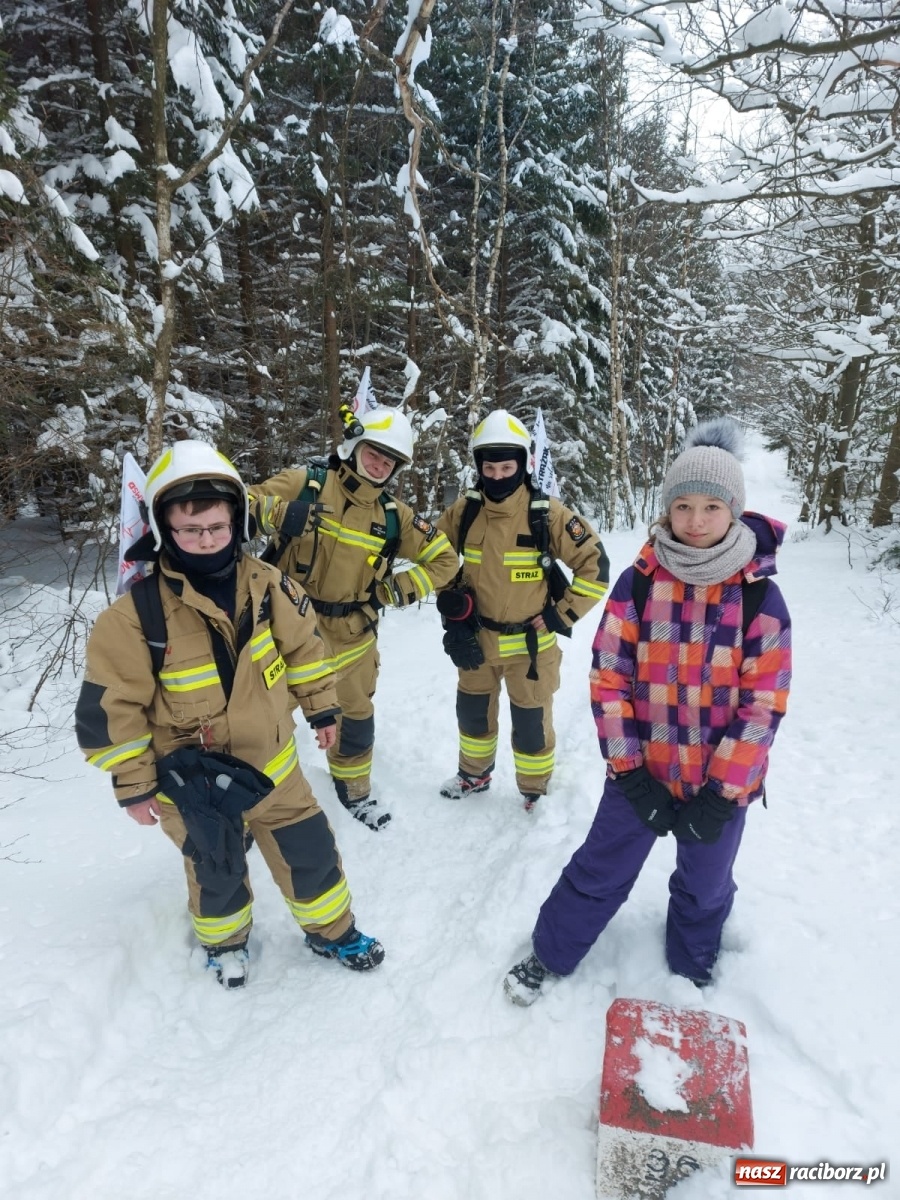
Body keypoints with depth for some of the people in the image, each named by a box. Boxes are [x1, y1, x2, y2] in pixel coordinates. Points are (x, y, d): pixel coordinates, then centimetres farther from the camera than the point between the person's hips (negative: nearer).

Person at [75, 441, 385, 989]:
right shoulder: (137, 613, -23)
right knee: (217, 868, 19)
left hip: (271, 761, 3)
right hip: (194, 780, -3)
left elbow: (304, 644, 3)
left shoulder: (266, 584, -12)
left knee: (310, 849, 14)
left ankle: (332, 930, 41)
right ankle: (224, 940, 50)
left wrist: (321, 707, 9)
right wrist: (134, 785, -9)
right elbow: (112, 707, -15)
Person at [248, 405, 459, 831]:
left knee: (356, 716, 17)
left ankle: (354, 790, 43)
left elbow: (444, 559, 7)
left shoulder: (394, 515, 0)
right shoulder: (305, 484, -8)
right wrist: (278, 513, -28)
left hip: (351, 634, 3)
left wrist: (398, 589, -5)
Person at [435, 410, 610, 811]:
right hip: (476, 638, 4)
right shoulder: (464, 511, -6)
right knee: (473, 712, 21)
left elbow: (596, 565, -12)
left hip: (530, 643, -4)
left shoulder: (547, 514, -17)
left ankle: (535, 793, 34)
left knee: (531, 724, 10)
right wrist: (449, 600, 1)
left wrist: (563, 614, -14)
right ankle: (474, 774, 47)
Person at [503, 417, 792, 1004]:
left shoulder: (761, 595, -11)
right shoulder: (638, 583, -10)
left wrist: (722, 793, -13)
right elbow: (609, 678, -8)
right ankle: (549, 954, 37)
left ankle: (693, 975, 49)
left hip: (722, 781, 1)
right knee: (600, 873, 14)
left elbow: (764, 702, -10)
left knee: (705, 889, 22)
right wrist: (630, 772, -12)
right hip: (643, 769, 0)